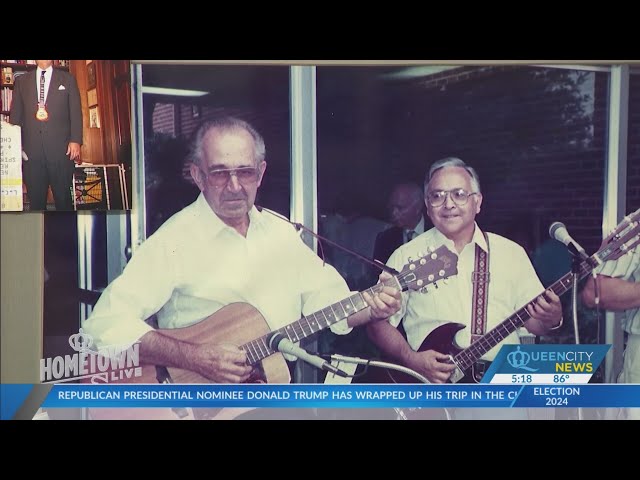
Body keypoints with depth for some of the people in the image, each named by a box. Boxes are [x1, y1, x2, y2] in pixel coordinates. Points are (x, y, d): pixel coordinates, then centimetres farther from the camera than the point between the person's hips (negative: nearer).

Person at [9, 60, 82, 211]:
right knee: (35, 200, 2)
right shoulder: (21, 81, 16)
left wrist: (75, 141, -6)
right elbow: (15, 114, 15)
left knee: (63, 198, -1)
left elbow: (76, 112, 5)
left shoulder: (68, 79, 12)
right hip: (31, 149, 2)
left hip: (61, 148, -2)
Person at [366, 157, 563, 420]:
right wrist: (412, 359, -11)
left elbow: (533, 321, 12)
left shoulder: (511, 252, 9)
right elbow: (378, 322, 4)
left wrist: (550, 318, -10)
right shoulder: (407, 256, 3)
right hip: (433, 389, -2)